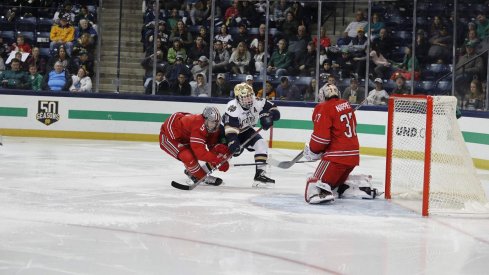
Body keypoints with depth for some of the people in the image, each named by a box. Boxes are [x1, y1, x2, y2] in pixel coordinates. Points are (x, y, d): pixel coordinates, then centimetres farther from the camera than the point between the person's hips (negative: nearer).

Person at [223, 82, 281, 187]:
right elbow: (230, 128, -40)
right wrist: (233, 142, -51)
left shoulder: (257, 103, -18)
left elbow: (272, 108, -5)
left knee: (261, 143, -13)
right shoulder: (232, 107, -34)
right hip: (227, 131, -5)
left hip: (245, 130, 5)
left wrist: (268, 116, -25)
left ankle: (260, 174, -13)